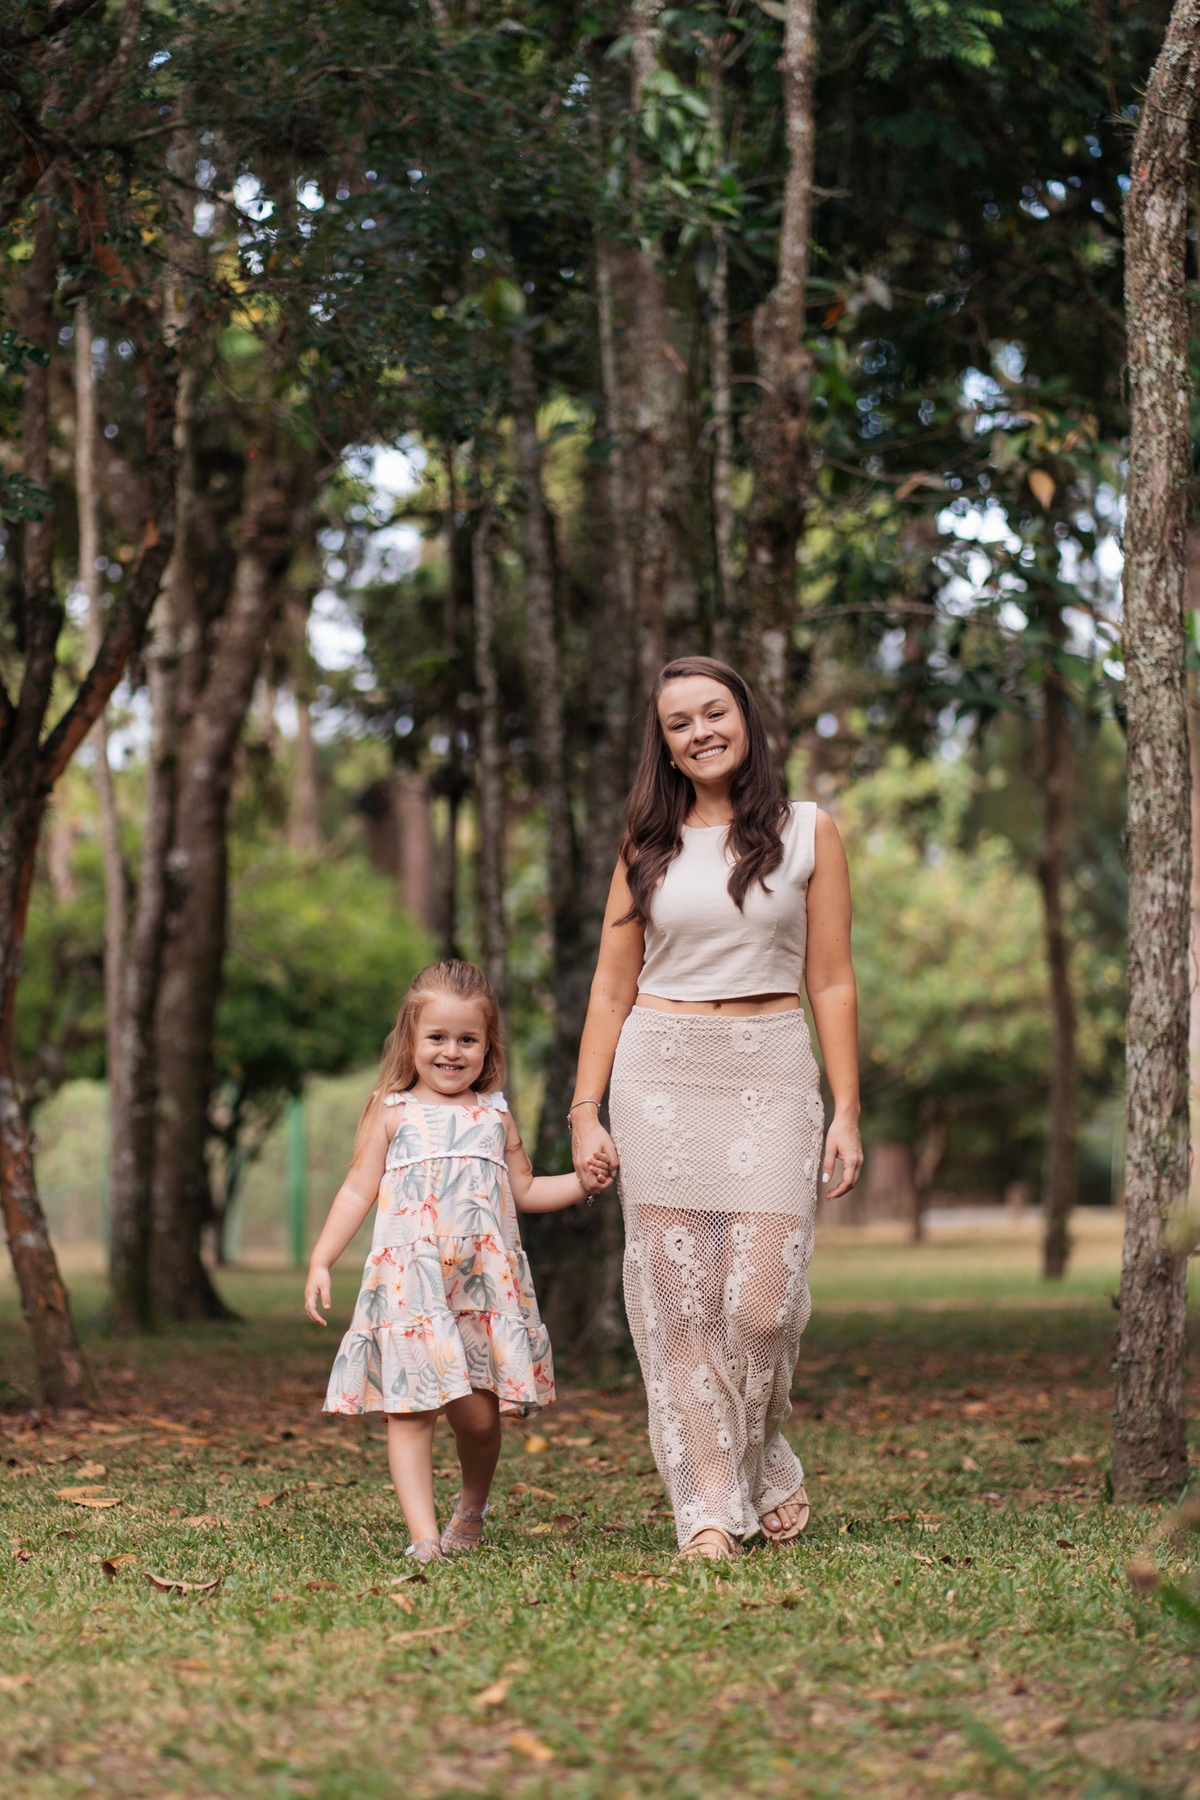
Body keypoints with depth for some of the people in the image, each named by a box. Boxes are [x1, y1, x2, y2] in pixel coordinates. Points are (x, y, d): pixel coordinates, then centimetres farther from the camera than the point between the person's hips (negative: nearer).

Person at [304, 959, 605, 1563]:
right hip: (411, 1282, -2)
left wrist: (582, 1181, 7)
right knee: (410, 1409, -8)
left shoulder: (495, 1116, 14)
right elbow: (358, 1190, 6)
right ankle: (422, 1533, -5)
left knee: (479, 1414, 3)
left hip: (485, 1283, 2)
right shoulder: (393, 1112, 6)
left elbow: (524, 1190, 22)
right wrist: (320, 1260, -1)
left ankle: (472, 1506, 30)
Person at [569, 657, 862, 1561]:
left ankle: (764, 1463, 19)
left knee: (763, 1298, -8)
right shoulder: (649, 847, 10)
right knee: (679, 1298, -3)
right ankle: (709, 1507, 2)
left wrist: (846, 1111, -2)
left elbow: (832, 983, 4)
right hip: (660, 1077, 2)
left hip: (771, 1076, -1)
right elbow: (612, 990, 11)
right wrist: (586, 1113, 3)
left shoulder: (808, 832, 6)